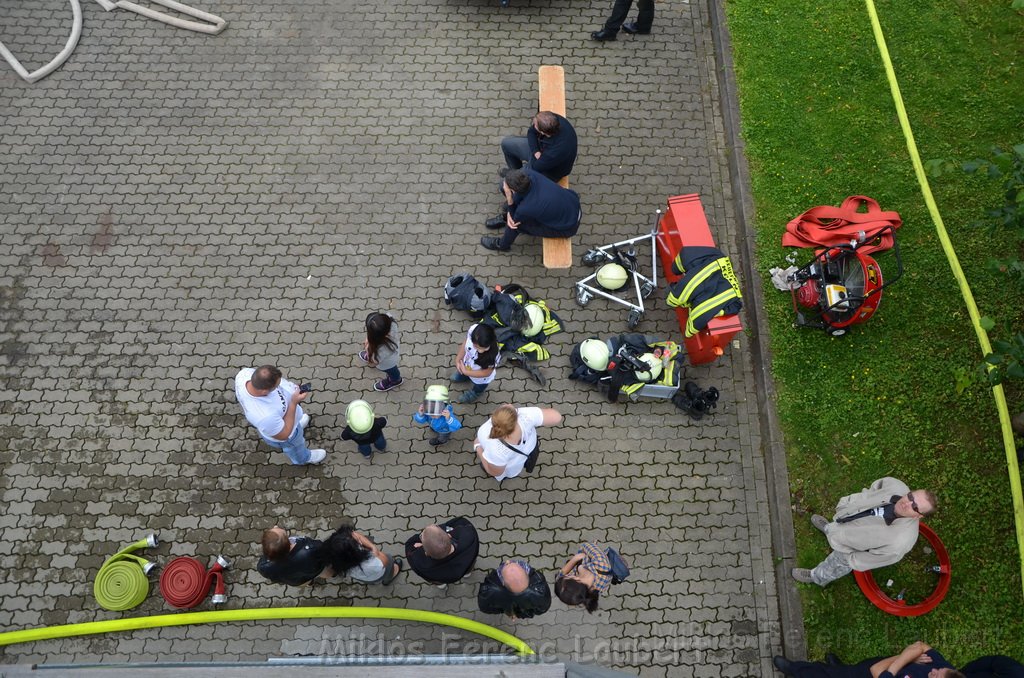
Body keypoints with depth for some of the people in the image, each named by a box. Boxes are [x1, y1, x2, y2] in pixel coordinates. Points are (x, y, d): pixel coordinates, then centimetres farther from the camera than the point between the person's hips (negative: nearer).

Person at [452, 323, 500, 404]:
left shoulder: (493, 356, -49)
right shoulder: (473, 330, -39)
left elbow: (486, 373, -28)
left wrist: (465, 372, -24)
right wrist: (458, 359, -14)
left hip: (480, 378, -4)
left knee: (478, 389, 35)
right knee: (457, 378, 40)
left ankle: (476, 392, 70)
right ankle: (466, 377, 74)